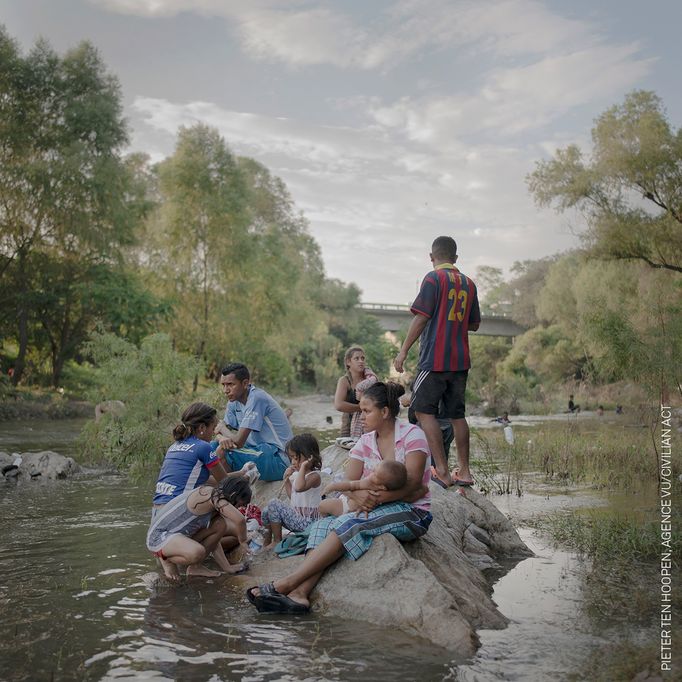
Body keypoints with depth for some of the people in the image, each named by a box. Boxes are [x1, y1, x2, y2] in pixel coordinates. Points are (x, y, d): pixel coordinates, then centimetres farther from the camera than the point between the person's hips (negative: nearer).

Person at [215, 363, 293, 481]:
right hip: (259, 451, 9)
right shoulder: (234, 401, 6)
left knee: (223, 453, -22)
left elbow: (238, 441, -23)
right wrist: (222, 438, -16)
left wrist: (222, 428, -2)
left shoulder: (257, 398, -20)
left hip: (278, 460, -9)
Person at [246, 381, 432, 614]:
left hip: (412, 512, -6)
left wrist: (375, 498, -26)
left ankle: (287, 583, -31)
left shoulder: (412, 435, -7)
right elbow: (348, 482, 0)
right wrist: (358, 494, -24)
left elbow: (412, 484, -17)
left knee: (348, 525, -29)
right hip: (374, 509, 6)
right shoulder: (366, 442, 11)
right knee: (323, 525, -18)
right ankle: (299, 593, -35)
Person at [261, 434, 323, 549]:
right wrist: (286, 478, 7)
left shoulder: (314, 476, -20)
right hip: (296, 515, 10)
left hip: (307, 521, -10)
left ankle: (277, 541, -4)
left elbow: (299, 487, -41)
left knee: (273, 504, -17)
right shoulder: (297, 474, 9)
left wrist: (303, 467, -33)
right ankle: (267, 540, 19)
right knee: (267, 511, 10)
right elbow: (292, 495, 20)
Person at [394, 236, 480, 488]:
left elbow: (421, 317, -13)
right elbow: (474, 324, 18)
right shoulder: (468, 283, 13)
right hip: (461, 360, 7)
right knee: (456, 414, 12)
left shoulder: (434, 278, -6)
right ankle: (464, 472, 14)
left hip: (435, 358, -7)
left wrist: (403, 350, -9)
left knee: (424, 411, -3)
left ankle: (442, 471, -9)